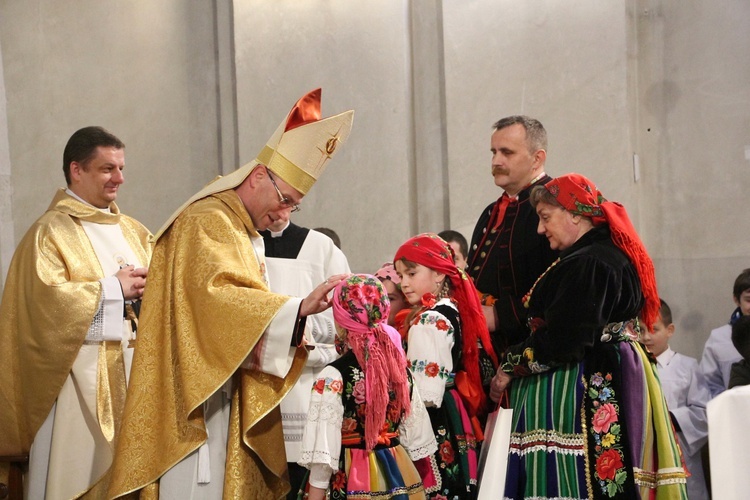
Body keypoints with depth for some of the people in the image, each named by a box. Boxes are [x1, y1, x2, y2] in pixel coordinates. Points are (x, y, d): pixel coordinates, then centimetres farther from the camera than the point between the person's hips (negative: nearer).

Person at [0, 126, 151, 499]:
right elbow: (47, 297, -18)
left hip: (134, 370, 6)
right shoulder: (50, 232, -6)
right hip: (82, 376, -6)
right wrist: (114, 288, -13)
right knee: (82, 464, -4)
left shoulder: (132, 231, 15)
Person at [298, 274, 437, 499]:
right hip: (400, 474, 5)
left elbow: (323, 453, -18)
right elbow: (416, 434, 8)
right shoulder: (400, 369, 1)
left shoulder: (333, 377, -16)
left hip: (354, 481, -5)